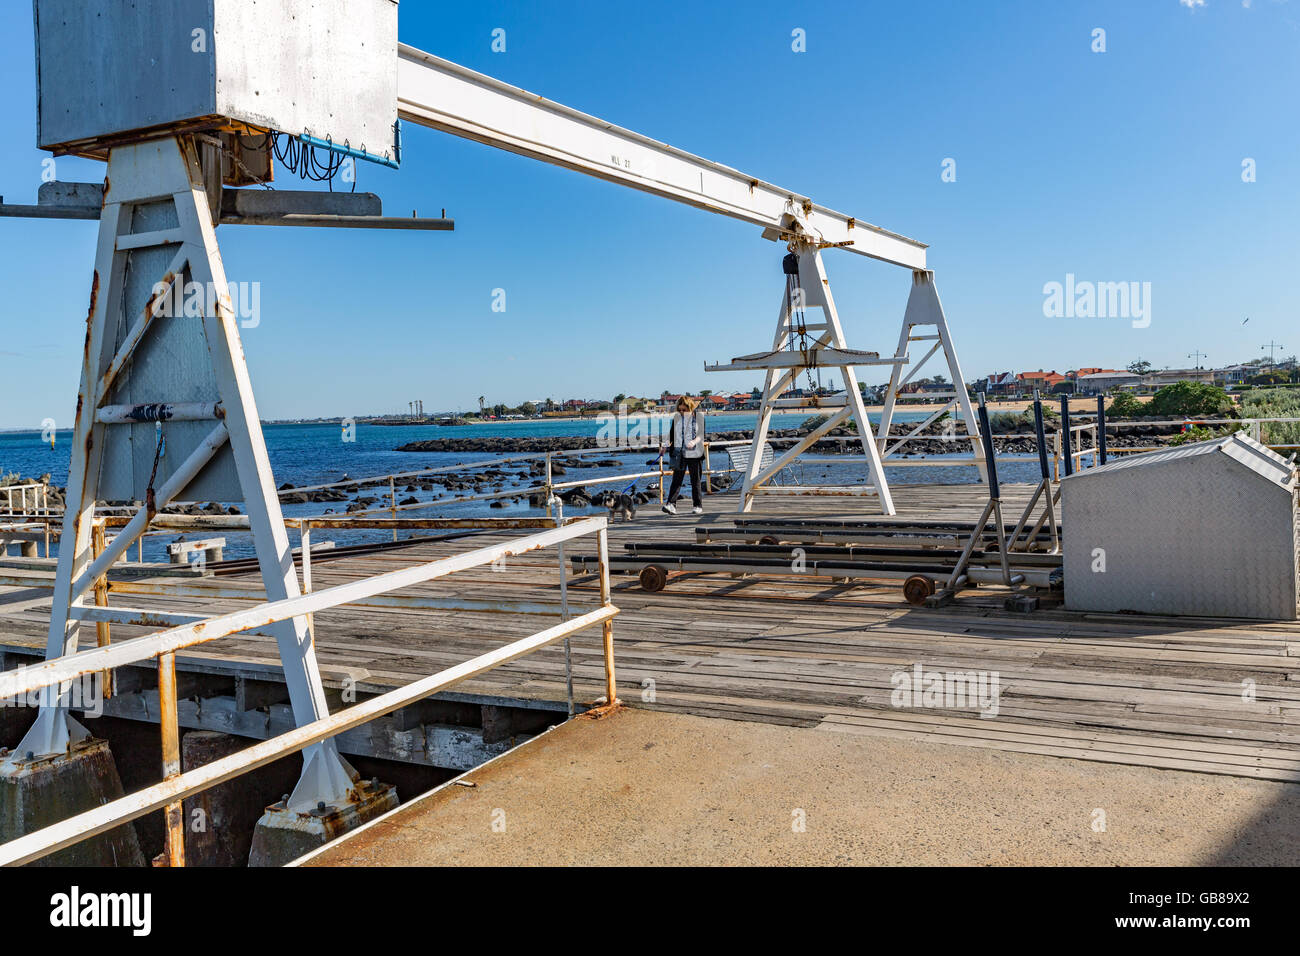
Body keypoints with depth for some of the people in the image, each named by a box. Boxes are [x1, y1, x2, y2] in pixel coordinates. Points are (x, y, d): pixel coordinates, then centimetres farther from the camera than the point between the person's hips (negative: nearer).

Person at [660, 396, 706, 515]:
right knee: (676, 479, -5)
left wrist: (695, 441, -25)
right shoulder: (677, 417, 7)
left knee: (695, 480, 5)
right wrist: (664, 446, 6)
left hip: (695, 453, -2)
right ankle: (671, 504, -12)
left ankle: (698, 506, 14)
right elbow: (672, 434, 16)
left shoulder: (699, 416, -2)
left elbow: (702, 434, -6)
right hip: (679, 453, 2)